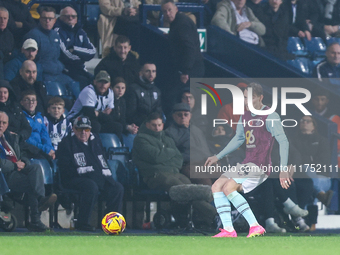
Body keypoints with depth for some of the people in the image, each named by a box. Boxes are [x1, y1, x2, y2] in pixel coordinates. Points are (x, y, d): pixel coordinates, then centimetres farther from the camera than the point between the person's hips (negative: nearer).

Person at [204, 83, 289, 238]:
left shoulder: (270, 117, -11)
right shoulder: (245, 117, 14)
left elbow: (283, 141, -17)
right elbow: (238, 139, 29)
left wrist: (283, 169, -26)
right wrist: (217, 157, 26)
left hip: (260, 167, -9)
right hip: (246, 165, 9)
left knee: (228, 188, -24)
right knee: (216, 187, -1)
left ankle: (255, 226, -25)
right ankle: (228, 229, -6)